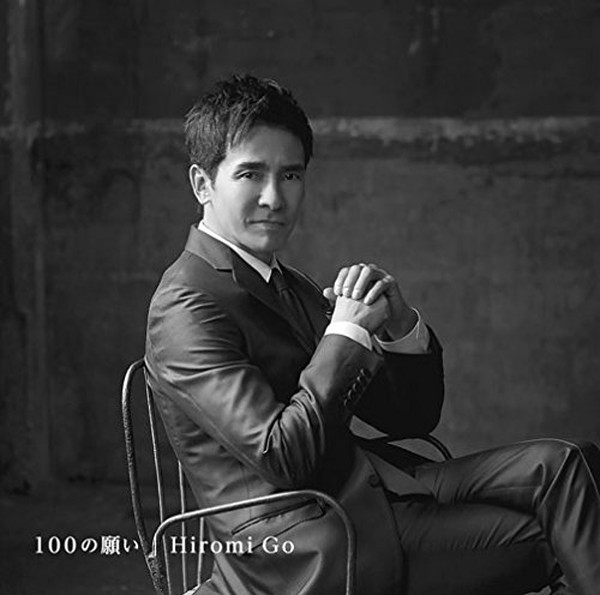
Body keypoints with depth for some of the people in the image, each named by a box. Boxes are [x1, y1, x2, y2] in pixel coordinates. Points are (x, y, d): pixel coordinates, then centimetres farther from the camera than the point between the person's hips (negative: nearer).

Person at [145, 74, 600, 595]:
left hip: (370, 488, 8)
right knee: (554, 538, -14)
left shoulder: (291, 287, 16)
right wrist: (347, 333, -15)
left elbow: (413, 417, 14)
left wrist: (400, 327, -5)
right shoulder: (186, 307, -10)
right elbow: (282, 458, -21)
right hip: (307, 548, -8)